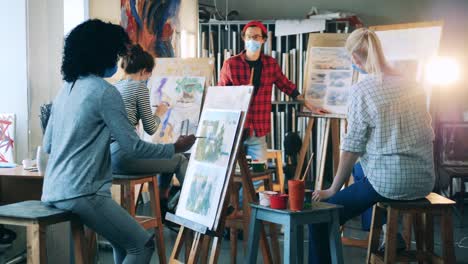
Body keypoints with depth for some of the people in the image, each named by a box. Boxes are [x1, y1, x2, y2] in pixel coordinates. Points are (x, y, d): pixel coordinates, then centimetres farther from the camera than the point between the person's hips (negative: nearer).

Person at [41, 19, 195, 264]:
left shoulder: (66, 89, 14)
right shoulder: (104, 91, -10)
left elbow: (47, 145, 19)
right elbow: (133, 146, -9)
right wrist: (175, 147, 6)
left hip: (54, 191, 9)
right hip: (80, 193, -9)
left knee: (125, 238, 21)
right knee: (142, 244, 0)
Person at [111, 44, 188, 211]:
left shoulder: (113, 87, 17)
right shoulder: (139, 86, -5)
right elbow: (150, 129, -3)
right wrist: (159, 113, 16)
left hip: (108, 156, 9)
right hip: (124, 156, -9)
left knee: (168, 157, 26)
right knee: (180, 160, 5)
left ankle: (163, 209, 32)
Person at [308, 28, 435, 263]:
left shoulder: (362, 89, -10)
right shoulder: (412, 85, 8)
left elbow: (352, 147, -10)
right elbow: (428, 135, 16)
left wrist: (333, 190, 0)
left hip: (390, 184, -7)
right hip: (425, 182, 7)